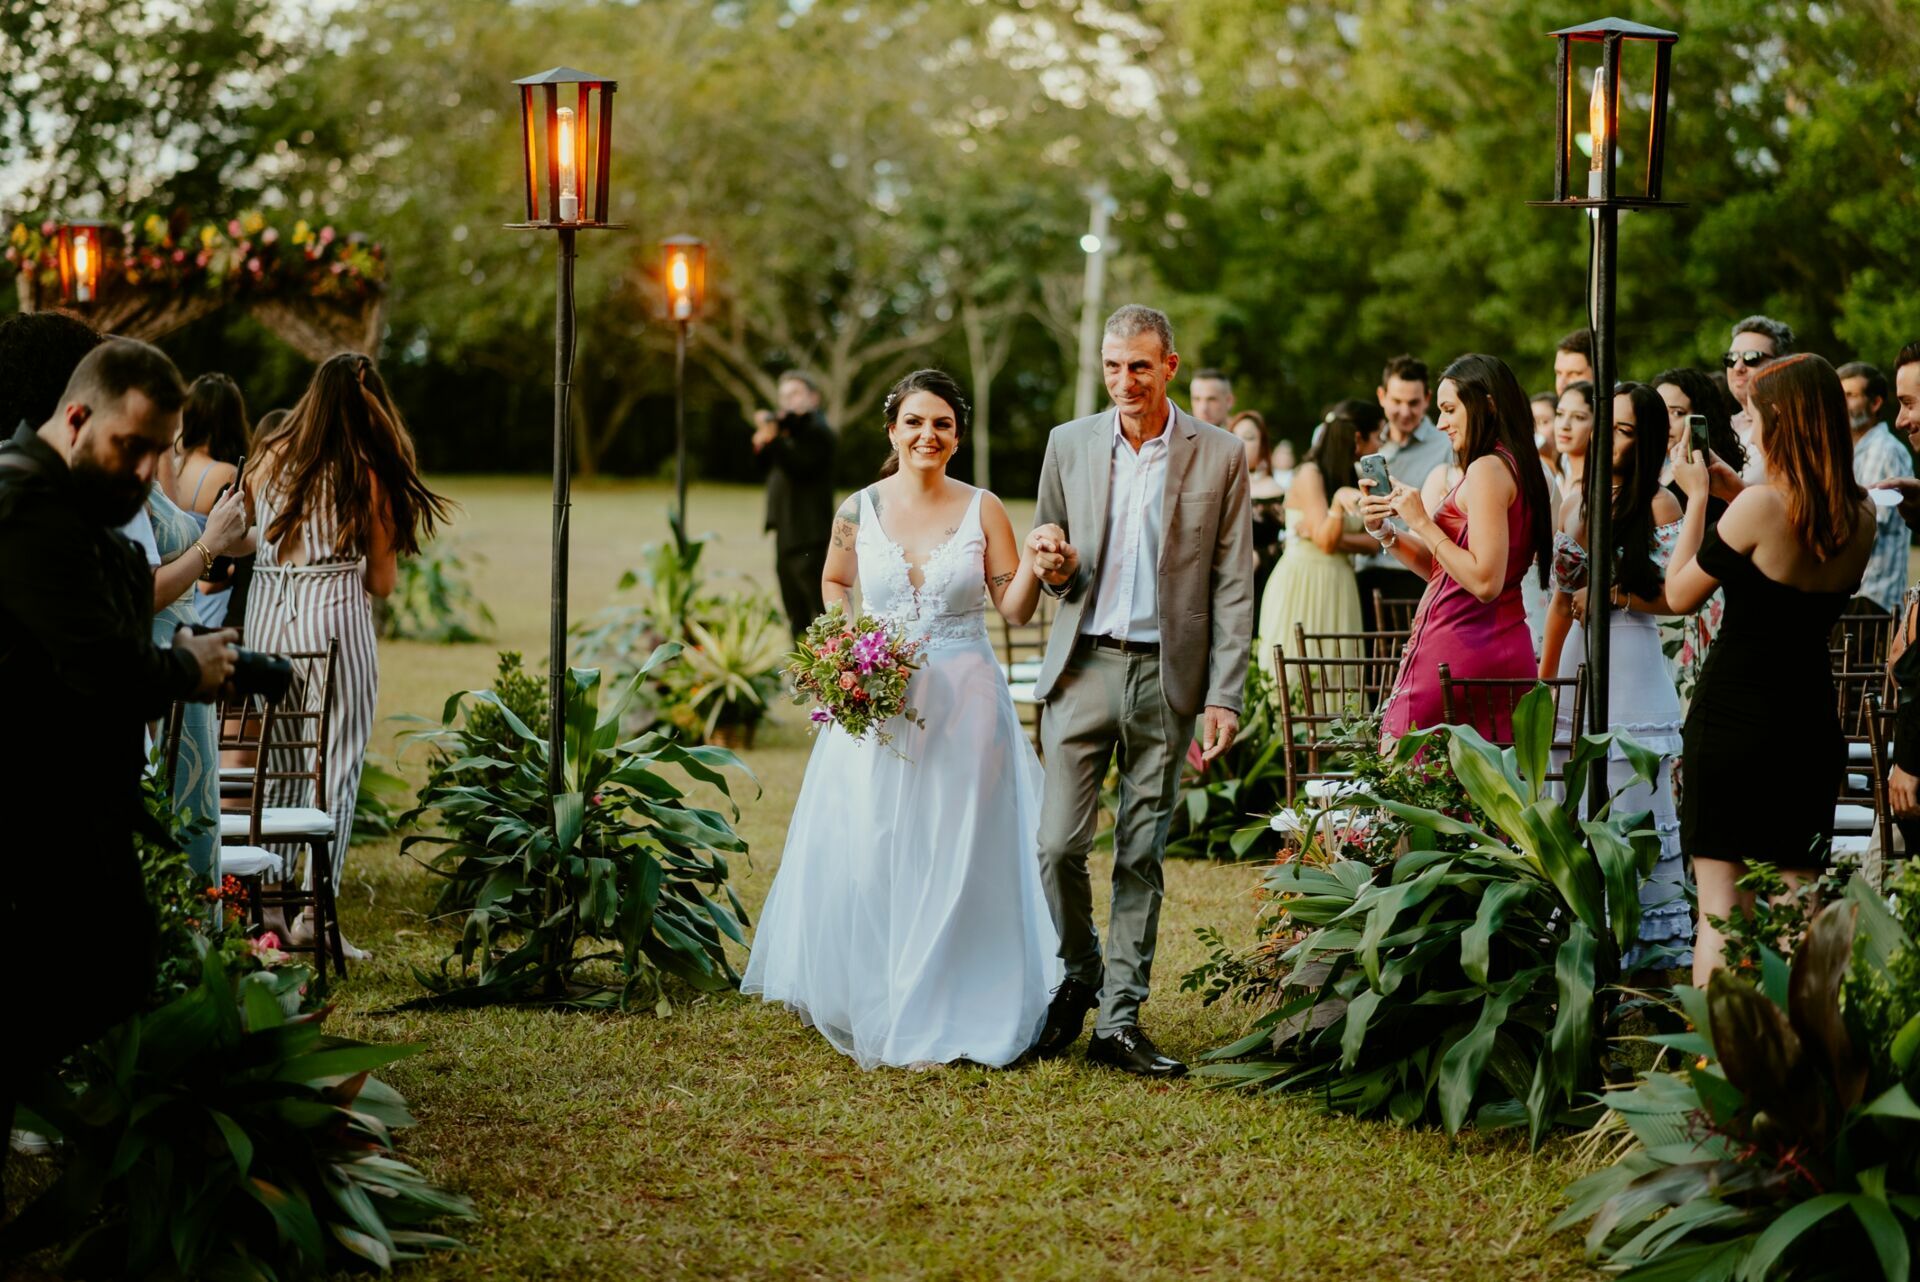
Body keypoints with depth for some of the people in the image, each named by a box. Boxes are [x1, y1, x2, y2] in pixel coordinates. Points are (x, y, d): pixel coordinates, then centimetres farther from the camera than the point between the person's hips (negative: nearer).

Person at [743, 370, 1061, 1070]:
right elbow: (834, 582, 19)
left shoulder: (982, 510, 0)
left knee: (954, 860, 0)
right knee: (863, 860, -2)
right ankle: (868, 1007, 14)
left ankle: (942, 1016, 10)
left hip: (963, 702, -1)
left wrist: (1034, 565, -17)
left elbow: (1014, 608, 2)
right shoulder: (858, 511, 2)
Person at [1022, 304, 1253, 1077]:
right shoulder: (1069, 444, 7)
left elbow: (1233, 587, 1)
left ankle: (1120, 1020, 10)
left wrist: (1224, 697, -6)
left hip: (1167, 677, -1)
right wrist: (1054, 565, -11)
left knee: (1142, 856, 3)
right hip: (1082, 668, 1)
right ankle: (1076, 979, 19)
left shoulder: (1220, 457, 1)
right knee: (1058, 844, -5)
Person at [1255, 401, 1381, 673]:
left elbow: (1373, 541, 2)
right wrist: (1339, 499, -32)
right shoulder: (1310, 474, -7)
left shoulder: (1358, 479, 14)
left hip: (1338, 588, 6)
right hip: (1302, 585, -6)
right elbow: (1326, 541, -15)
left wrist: (1332, 536, -14)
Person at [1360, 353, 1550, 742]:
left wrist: (1421, 523, -14)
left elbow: (1484, 582, -21)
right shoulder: (1521, 469, 15)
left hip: (1459, 648, -9)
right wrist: (1384, 531, 9)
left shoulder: (1487, 470, -13)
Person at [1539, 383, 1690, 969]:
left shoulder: (1659, 506, -4)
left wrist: (1613, 597, -12)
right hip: (1577, 664, 6)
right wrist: (1544, 678, 19)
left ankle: (1655, 941, 0)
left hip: (1632, 665, -6)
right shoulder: (1577, 503, 14)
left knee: (1634, 805, -5)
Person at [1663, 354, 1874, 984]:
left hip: (1734, 716, -5)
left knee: (1718, 908, -3)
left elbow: (1679, 595, -6)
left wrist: (1698, 497, 3)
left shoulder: (1762, 504, -15)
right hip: (1813, 723, 6)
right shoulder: (1861, 517, 2)